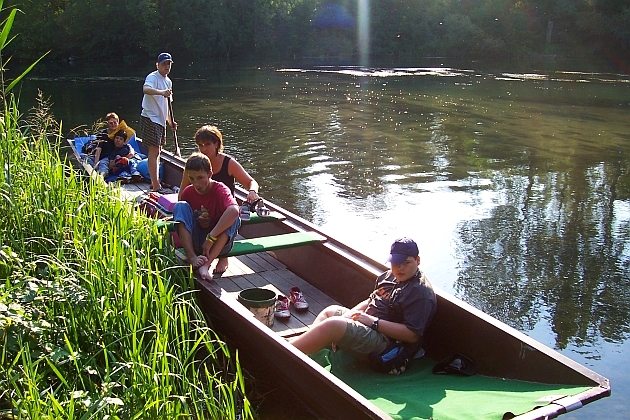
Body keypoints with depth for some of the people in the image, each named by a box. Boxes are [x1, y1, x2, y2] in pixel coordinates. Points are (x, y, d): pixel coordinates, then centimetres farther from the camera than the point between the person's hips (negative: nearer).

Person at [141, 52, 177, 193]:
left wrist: (170, 121, 22)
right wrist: (161, 92, -51)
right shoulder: (153, 77, -12)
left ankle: (155, 182, 27)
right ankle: (156, 186, -11)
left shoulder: (168, 81, 16)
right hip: (150, 118, -9)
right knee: (154, 151, -11)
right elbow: (146, 89, -36)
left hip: (161, 120, 9)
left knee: (158, 151, 16)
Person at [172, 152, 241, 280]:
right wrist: (196, 221, -13)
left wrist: (211, 238, -37)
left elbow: (234, 210, -36)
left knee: (233, 218, -29)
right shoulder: (187, 192, -1)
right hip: (194, 242, 3)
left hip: (218, 242, -3)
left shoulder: (220, 190, -15)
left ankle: (206, 264, -37)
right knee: (180, 206, -15)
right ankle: (192, 257, -28)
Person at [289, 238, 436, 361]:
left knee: (332, 324, -26)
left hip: (383, 340, -10)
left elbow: (412, 335, -23)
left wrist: (373, 321, -21)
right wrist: (351, 313, 0)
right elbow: (371, 301, 22)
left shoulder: (422, 293, -16)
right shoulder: (389, 276, 11)